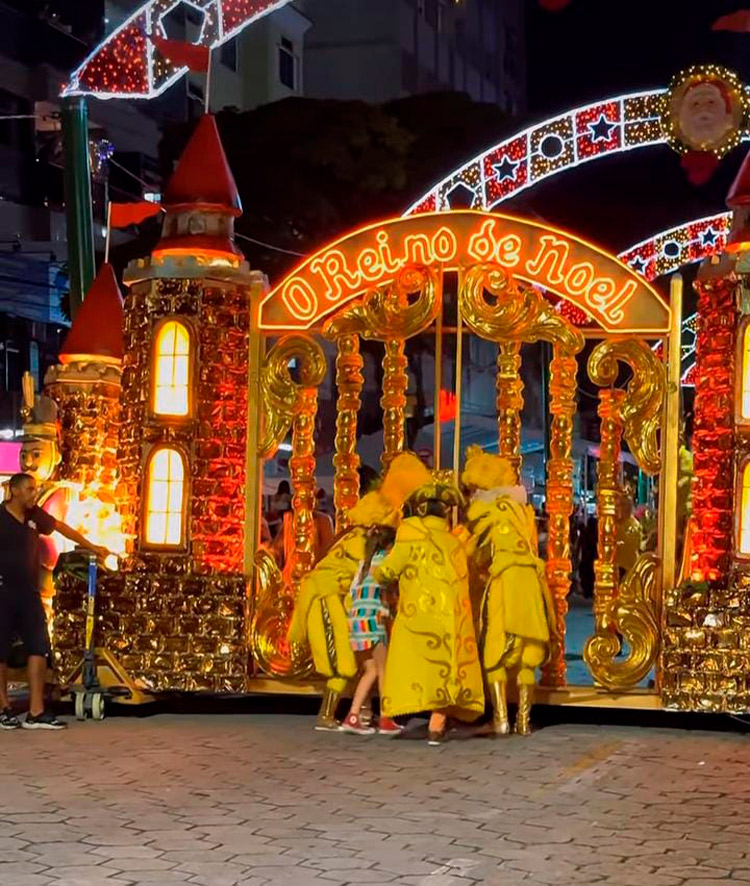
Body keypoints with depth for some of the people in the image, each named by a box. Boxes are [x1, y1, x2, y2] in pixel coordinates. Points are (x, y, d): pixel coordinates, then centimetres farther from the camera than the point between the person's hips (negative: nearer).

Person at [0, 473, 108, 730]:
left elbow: (61, 527, 23)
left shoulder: (34, 515, 9)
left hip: (28, 593, 6)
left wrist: (91, 547, 29)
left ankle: (36, 713, -3)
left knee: (39, 648, -3)